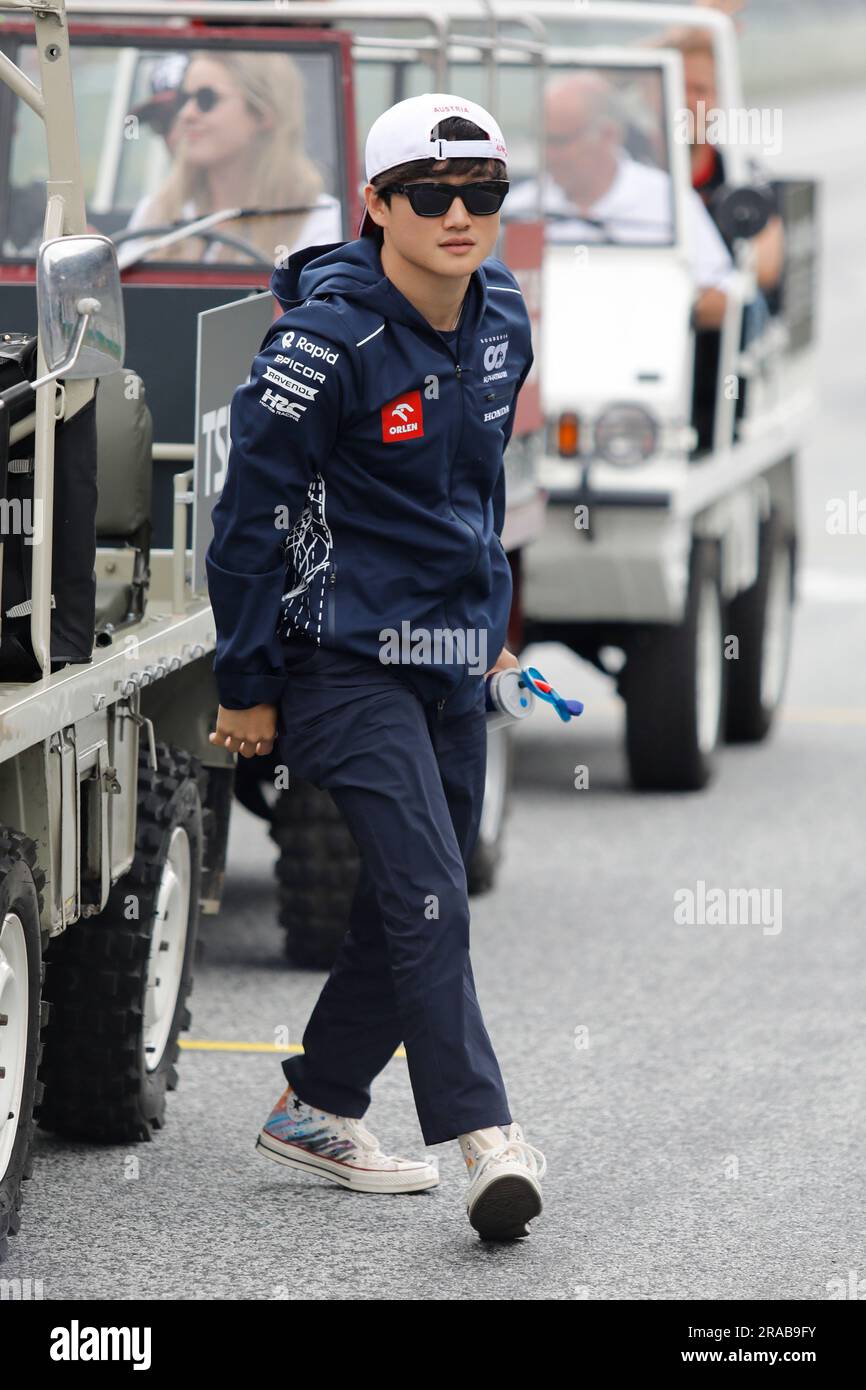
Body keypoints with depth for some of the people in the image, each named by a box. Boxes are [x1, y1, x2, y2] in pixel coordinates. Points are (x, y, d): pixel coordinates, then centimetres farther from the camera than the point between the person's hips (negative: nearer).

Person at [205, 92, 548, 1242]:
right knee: (427, 898, -16)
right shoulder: (329, 338, -16)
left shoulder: (502, 316, 5)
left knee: (415, 904, 13)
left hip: (454, 663, 8)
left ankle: (317, 1109, 27)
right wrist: (248, 686, -10)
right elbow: (249, 511, -11)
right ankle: (486, 1141, -19)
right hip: (348, 660, -7)